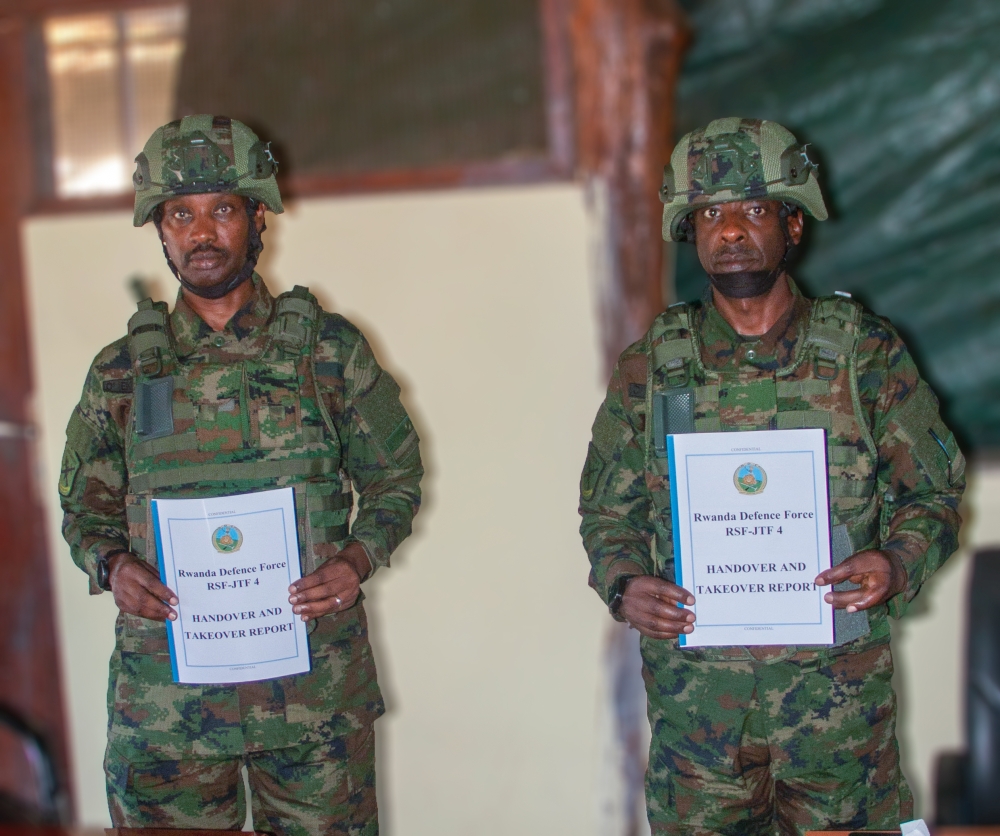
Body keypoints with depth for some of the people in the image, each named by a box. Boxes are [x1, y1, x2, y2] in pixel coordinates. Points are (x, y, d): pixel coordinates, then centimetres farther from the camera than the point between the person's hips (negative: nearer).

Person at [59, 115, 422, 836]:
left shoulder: (327, 349, 1)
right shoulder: (122, 372, 5)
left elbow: (395, 478, 8)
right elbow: (86, 508, 13)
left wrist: (358, 559, -10)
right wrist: (112, 567, -8)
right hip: (166, 692, 1)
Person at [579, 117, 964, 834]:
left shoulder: (865, 352, 0)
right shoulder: (651, 366, 3)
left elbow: (932, 493, 5)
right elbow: (608, 510, 10)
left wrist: (896, 566, -15)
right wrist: (624, 586, -10)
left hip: (838, 690, -1)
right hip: (695, 692, 1)